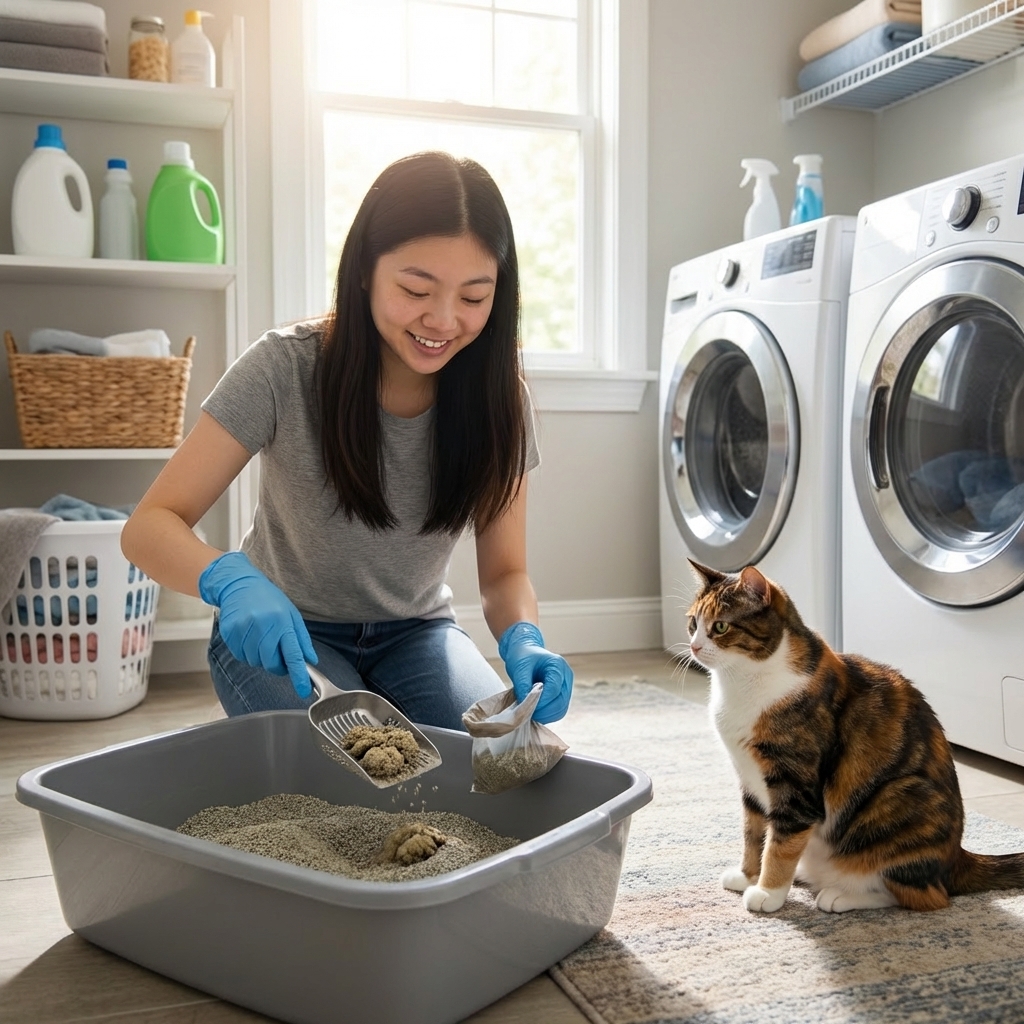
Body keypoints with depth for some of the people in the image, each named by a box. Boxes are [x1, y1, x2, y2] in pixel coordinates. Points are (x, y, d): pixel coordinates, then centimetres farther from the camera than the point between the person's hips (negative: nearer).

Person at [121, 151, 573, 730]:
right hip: (280, 634, -2)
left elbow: (505, 573, -8)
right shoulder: (286, 369, -22)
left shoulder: (499, 397, -14)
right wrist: (231, 581, -44)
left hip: (414, 633, 3)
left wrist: (523, 639, -31)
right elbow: (149, 527, -22)